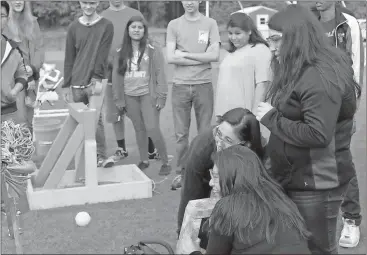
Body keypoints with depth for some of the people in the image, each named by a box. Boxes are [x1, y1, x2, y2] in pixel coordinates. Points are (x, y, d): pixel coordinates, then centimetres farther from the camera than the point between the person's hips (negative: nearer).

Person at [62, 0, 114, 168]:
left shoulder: (106, 26, 2)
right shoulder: (73, 27, 11)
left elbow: (102, 55, -6)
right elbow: (69, 59, 12)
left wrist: (96, 78, -15)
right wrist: (67, 85, 9)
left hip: (95, 81, -3)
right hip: (77, 84, 3)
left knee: (96, 118, -15)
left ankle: (101, 156, -13)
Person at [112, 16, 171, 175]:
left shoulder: (153, 50, -3)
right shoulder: (121, 53, 7)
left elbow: (160, 74, -5)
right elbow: (116, 76, 9)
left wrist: (161, 97, -9)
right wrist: (118, 99, 5)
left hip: (148, 94, -4)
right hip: (130, 96, 4)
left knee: (152, 129, -10)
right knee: (139, 129, 10)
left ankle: (166, 162, 1)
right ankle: (144, 161, 23)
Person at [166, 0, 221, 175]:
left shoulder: (210, 24, 5)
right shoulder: (174, 25, 5)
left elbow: (215, 55, -5)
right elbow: (170, 58, -5)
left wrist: (185, 54, -7)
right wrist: (202, 57, -6)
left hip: (204, 85, 0)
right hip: (180, 85, 0)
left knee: (205, 132, 4)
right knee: (181, 134, 4)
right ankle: (181, 172, 15)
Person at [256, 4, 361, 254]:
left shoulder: (319, 77, -22)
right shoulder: (299, 72, 9)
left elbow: (318, 134, -30)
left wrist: (271, 117, -21)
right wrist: (271, 115, -2)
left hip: (316, 184, -10)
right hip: (297, 178, 10)